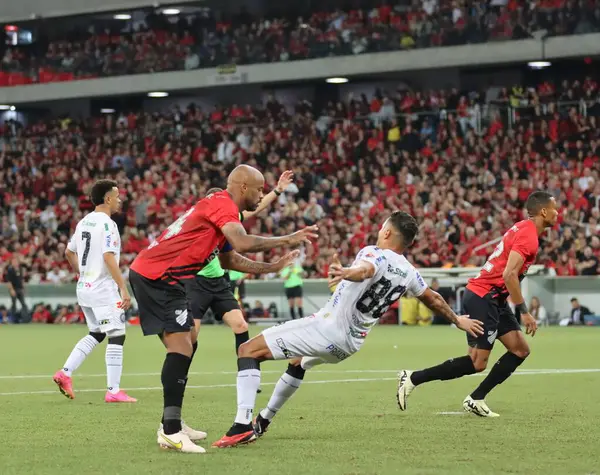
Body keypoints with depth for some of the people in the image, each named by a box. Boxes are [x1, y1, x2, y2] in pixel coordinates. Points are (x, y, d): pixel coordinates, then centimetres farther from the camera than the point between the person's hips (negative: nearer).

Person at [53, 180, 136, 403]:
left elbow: (69, 252, 21)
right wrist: (124, 289, -22)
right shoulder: (107, 224, -14)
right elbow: (109, 258, -23)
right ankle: (114, 391, -5)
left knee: (96, 334, 21)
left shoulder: (84, 222, 12)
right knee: (116, 337, -4)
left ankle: (65, 372, 10)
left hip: (85, 288, 9)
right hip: (104, 290, -9)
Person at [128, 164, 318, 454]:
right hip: (157, 276, -11)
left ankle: (171, 423, 21)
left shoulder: (221, 207, 20)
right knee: (182, 345, -16)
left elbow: (230, 259, 28)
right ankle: (170, 432, -18)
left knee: (188, 342, 18)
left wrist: (272, 266, 24)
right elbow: (243, 244, -27)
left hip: (148, 274, 11)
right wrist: (286, 241, -16)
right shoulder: (222, 204, -12)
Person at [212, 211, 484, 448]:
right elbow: (434, 300, 25)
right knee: (299, 361, 40)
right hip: (351, 344, 9)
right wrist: (458, 321, 43)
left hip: (328, 328, -9)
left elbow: (364, 269, -37)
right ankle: (263, 420, 47)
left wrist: (346, 273, -60)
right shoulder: (409, 273, 9)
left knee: (249, 350, -11)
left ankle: (242, 427, -27)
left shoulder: (375, 254, -12)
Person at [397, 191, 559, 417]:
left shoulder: (523, 229, 14)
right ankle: (413, 378, -3)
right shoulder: (528, 236, -16)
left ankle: (476, 399, 7)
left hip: (493, 299, 10)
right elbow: (509, 274, -25)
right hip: (483, 298, -10)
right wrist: (524, 311, -20)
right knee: (477, 363, -9)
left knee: (520, 350, 5)